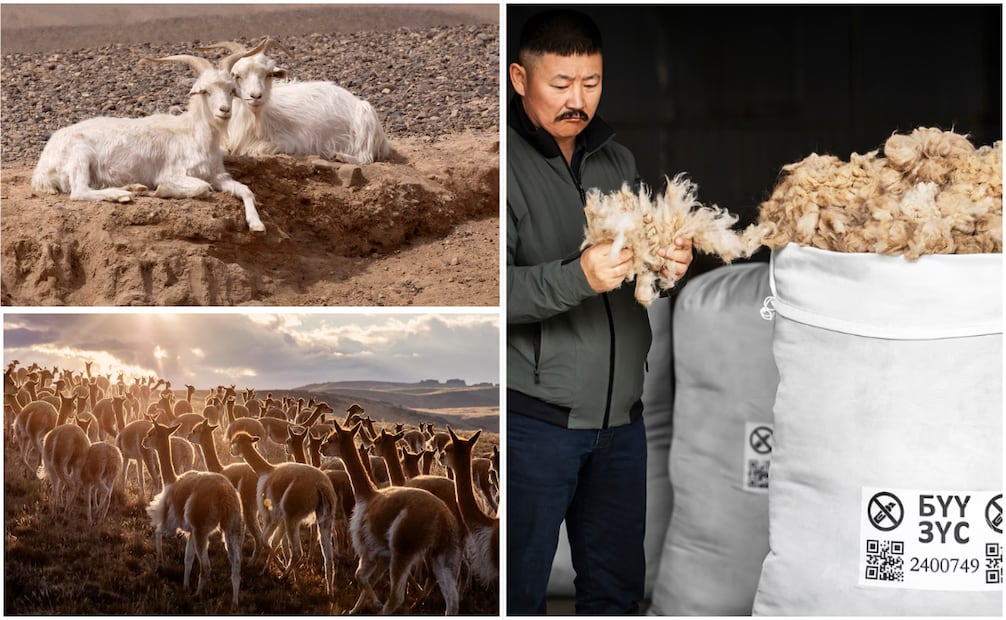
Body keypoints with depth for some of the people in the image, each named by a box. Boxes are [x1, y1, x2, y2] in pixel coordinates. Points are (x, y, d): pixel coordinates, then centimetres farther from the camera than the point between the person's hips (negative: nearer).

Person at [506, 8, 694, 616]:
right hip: (535, 420, -6)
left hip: (621, 413, 6)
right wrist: (578, 277, -31)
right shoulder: (507, 162, -9)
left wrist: (672, 263, -4)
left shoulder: (618, 160, 12)